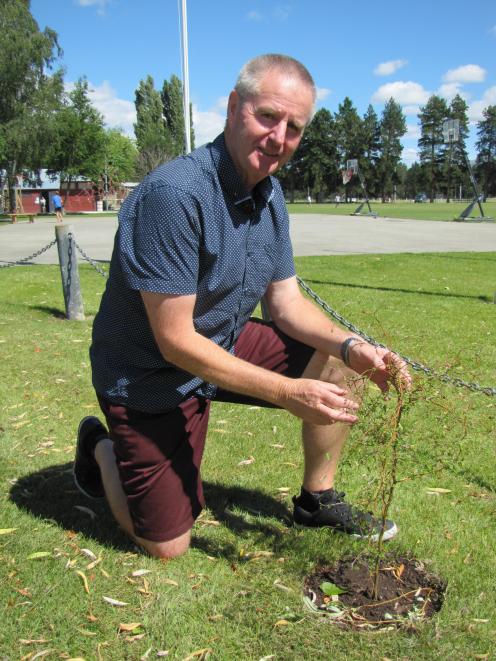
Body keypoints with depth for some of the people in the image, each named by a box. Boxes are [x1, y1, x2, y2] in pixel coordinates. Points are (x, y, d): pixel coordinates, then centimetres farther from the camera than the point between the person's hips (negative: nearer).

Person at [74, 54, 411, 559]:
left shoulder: (270, 195, -1)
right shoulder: (174, 194, -29)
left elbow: (286, 303, 1)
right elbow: (176, 341, -29)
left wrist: (353, 348, -17)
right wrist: (290, 393, -28)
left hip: (226, 345, 7)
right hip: (148, 375, -7)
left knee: (340, 362, -4)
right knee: (167, 545, 1)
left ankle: (316, 500, 15)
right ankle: (102, 448, 27)